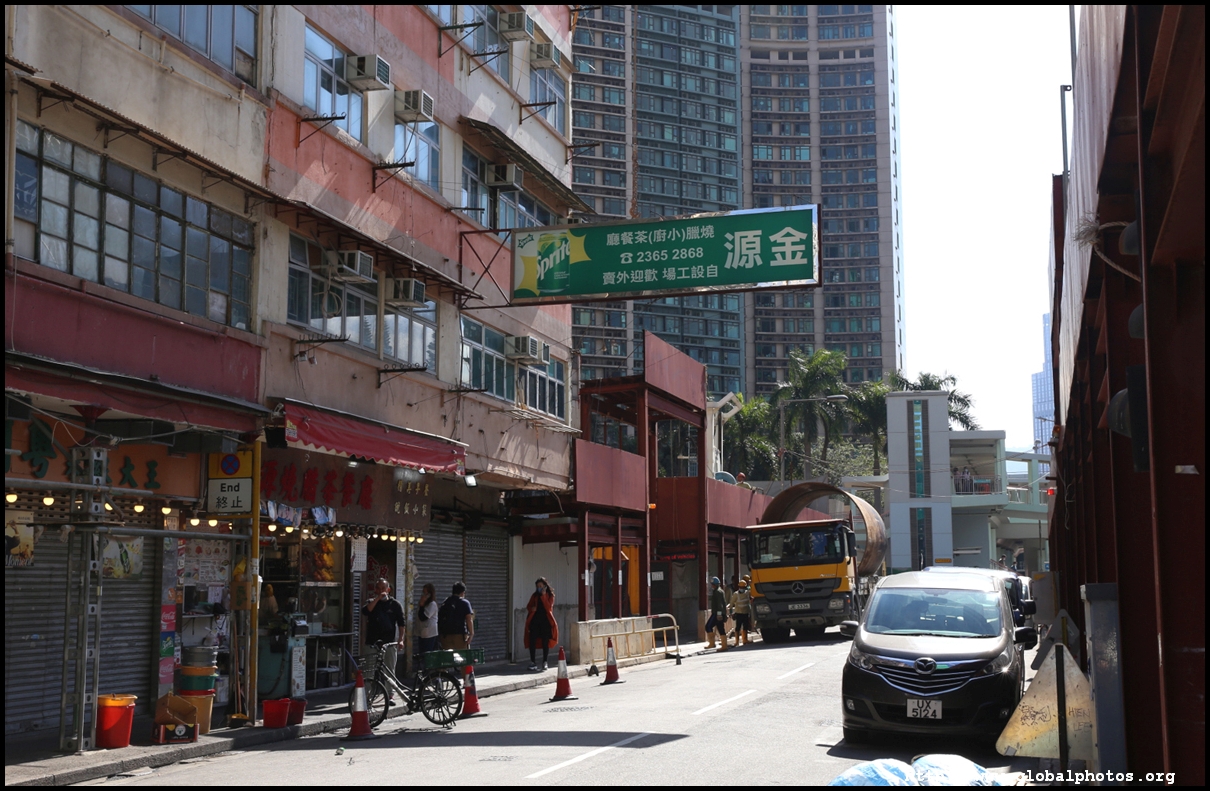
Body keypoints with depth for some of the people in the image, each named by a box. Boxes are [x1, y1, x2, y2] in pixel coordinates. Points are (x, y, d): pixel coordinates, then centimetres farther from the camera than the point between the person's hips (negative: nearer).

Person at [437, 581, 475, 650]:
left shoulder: (444, 603, 12)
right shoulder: (465, 603, -1)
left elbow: (439, 620, 12)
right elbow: (469, 620, -11)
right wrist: (471, 633, -13)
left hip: (445, 636, 4)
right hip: (460, 635, -4)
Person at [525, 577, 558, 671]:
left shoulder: (550, 596, 2)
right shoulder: (534, 595, 10)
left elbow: (549, 607, -12)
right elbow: (529, 606, 13)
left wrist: (543, 596, -15)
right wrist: (532, 608, -10)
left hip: (546, 621, -2)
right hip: (534, 620, 2)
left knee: (545, 642, 2)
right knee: (532, 641, -5)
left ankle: (545, 663, 13)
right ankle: (533, 662, 2)